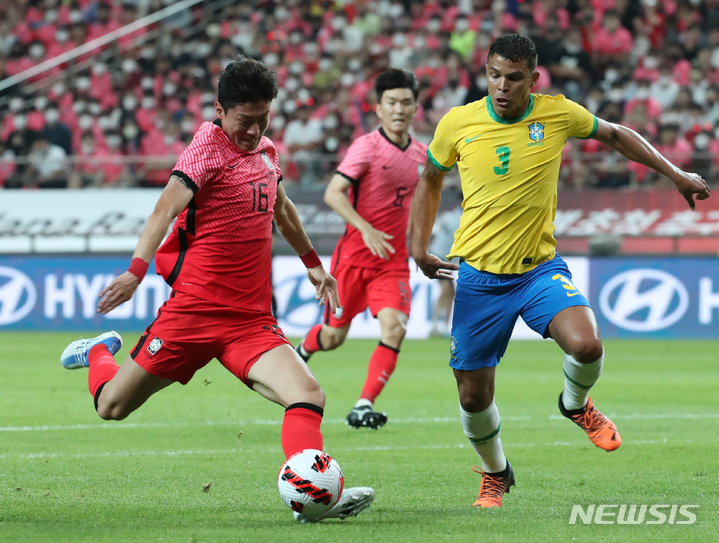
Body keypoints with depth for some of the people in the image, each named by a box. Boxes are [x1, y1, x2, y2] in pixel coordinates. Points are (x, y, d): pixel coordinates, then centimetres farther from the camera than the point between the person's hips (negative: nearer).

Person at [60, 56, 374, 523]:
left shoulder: (266, 150, 11)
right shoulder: (209, 147, -10)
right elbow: (168, 207, -26)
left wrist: (313, 263, 40)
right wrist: (137, 270, -40)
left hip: (252, 321, 5)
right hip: (194, 309, -5)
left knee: (307, 395, -20)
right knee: (113, 406, 8)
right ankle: (100, 353, 41)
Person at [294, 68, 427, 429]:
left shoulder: (421, 155, 6)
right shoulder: (367, 146, -12)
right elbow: (332, 193, -21)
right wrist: (366, 229, -31)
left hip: (393, 259, 4)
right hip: (355, 254, -4)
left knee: (394, 327, -18)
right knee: (334, 337, 6)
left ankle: (363, 407, -14)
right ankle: (303, 350, 42)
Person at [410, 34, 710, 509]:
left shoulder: (557, 114, -8)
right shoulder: (457, 124, -8)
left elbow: (615, 135, 12)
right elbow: (431, 180, 12)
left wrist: (678, 176, 14)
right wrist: (419, 247, 3)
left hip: (540, 268, 0)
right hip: (478, 276, 1)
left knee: (586, 345, -27)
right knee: (474, 396, 2)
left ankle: (576, 403, 9)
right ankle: (495, 474, 34)